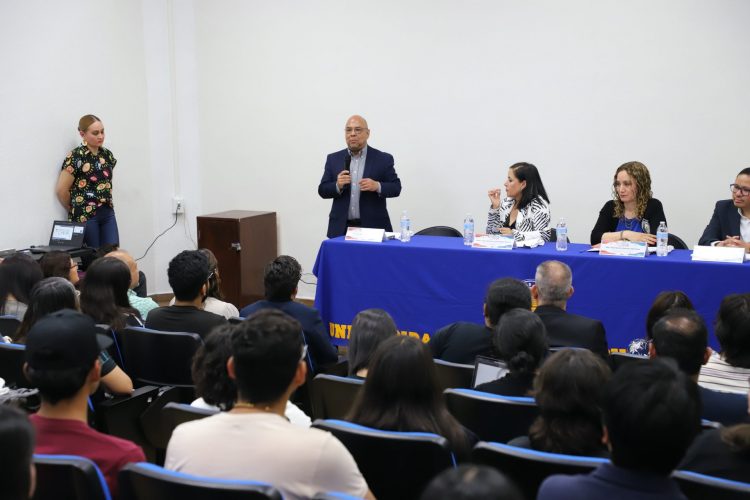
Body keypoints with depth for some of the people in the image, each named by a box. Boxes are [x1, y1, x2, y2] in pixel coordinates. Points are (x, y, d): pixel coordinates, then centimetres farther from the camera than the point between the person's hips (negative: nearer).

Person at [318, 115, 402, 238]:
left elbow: (396, 187, 2)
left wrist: (377, 186, -18)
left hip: (373, 227, -2)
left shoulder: (383, 159, 4)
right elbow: (322, 190, 8)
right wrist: (338, 186, -13)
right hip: (341, 228, 2)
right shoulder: (333, 159, 10)